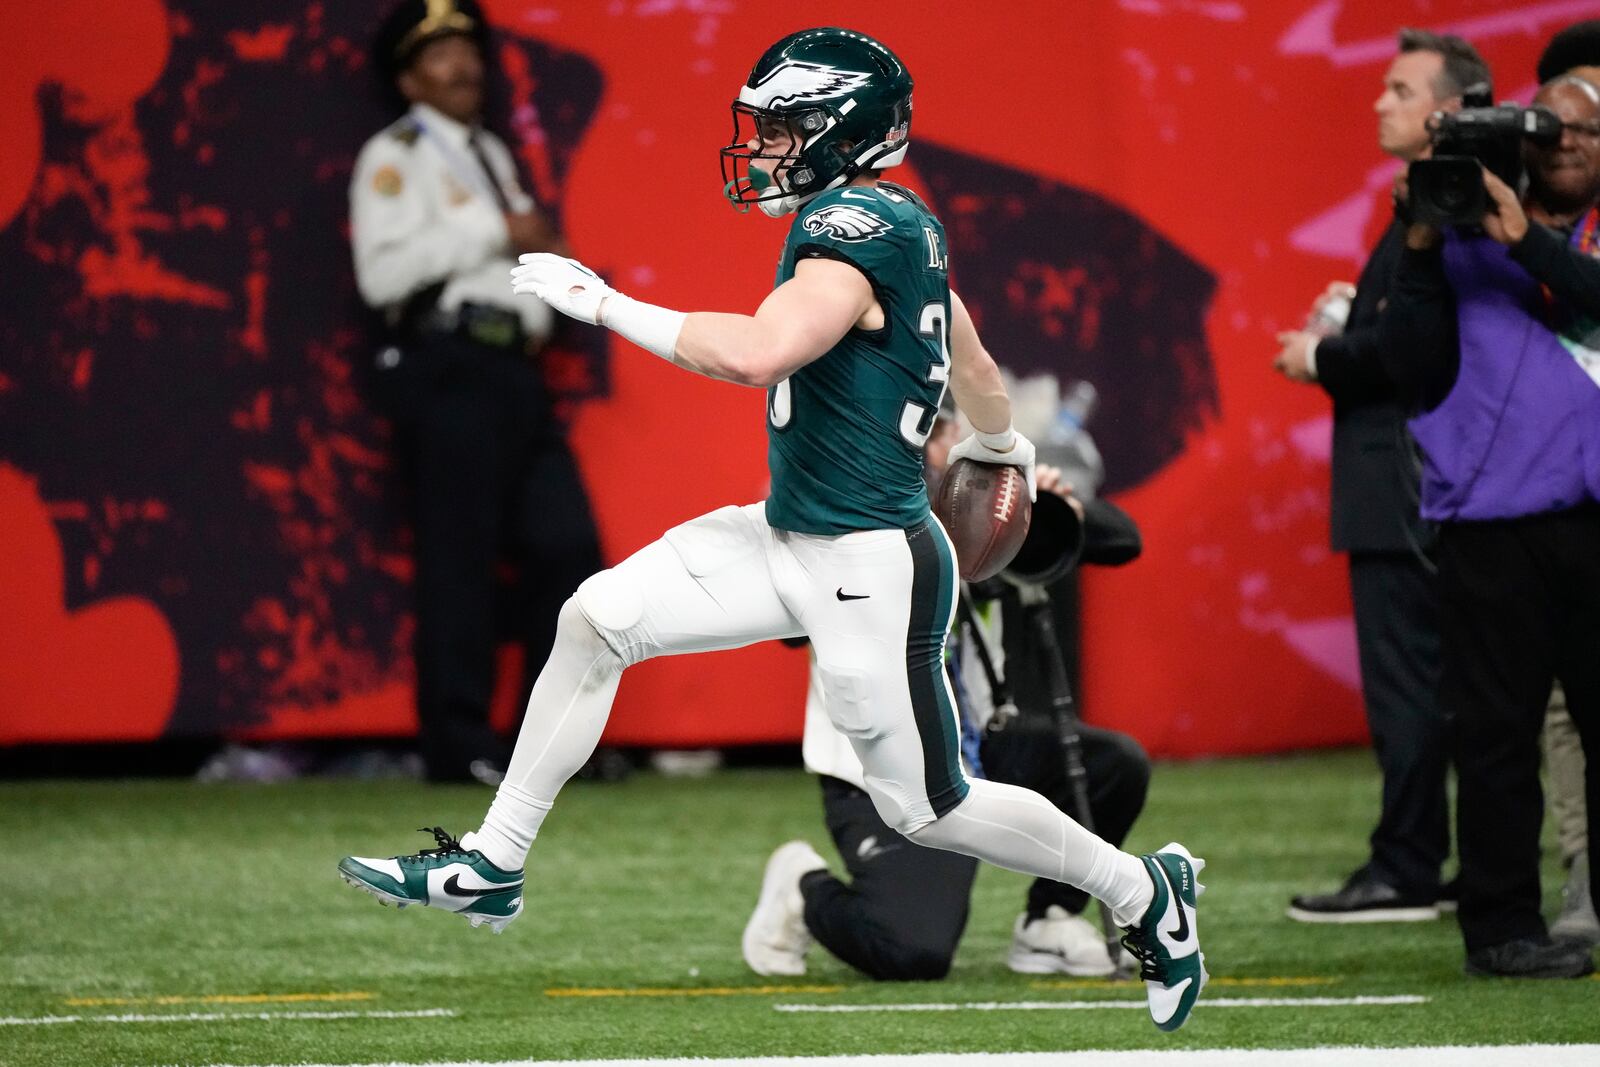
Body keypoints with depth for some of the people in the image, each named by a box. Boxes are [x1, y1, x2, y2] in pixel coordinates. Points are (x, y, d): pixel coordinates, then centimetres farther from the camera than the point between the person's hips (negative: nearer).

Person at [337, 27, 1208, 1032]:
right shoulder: (905, 226, 9)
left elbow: (758, 352, -35)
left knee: (928, 808, 1)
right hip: (790, 537, 10)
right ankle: (492, 865, 8)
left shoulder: (859, 227, -21)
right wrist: (1001, 442, 45)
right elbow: (974, 368, 23)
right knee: (598, 618, 1)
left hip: (872, 569, -10)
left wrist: (607, 305, -26)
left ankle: (1147, 892, 21)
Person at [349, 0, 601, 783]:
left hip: (512, 367, 8)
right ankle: (459, 746, -5)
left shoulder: (491, 155, 24)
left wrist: (541, 251, 10)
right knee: (459, 561, -8)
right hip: (447, 366, -8)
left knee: (566, 543, 0)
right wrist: (496, 232, -12)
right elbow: (382, 272, -14)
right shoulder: (392, 159, -1)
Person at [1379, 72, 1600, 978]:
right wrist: (1420, 253, -6)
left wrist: (1526, 238, -15)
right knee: (1499, 730, -2)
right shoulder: (1464, 240, 10)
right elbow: (1418, 370, 3)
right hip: (1494, 518, -1)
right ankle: (1503, 927, 2)